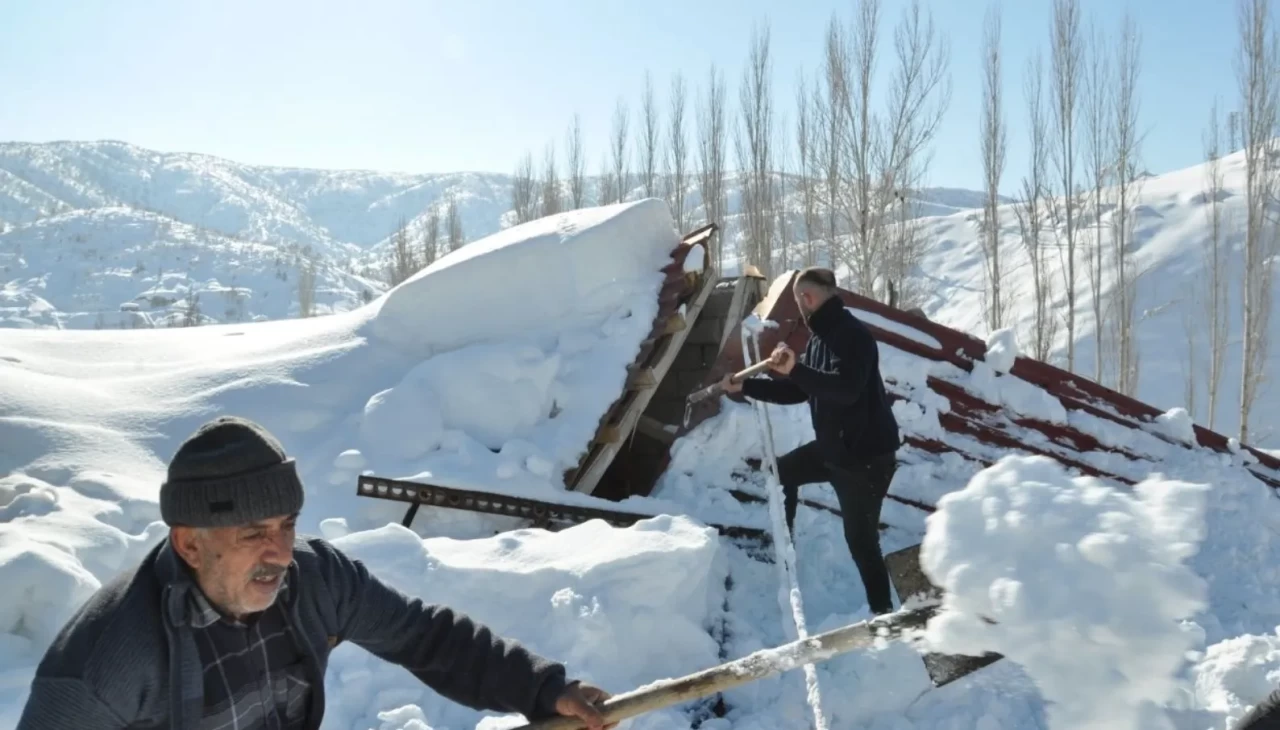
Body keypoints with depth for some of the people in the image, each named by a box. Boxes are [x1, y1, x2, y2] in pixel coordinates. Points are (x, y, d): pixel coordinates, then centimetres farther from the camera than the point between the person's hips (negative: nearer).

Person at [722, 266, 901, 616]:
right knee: (782, 471, 23)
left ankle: (882, 611, 9)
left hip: (867, 453, -10)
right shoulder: (819, 337, 9)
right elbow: (797, 391, 15)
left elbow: (846, 390, -35)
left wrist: (795, 369, -42)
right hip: (833, 447, 10)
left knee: (860, 537, -4)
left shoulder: (853, 334, -20)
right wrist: (745, 386, 13)